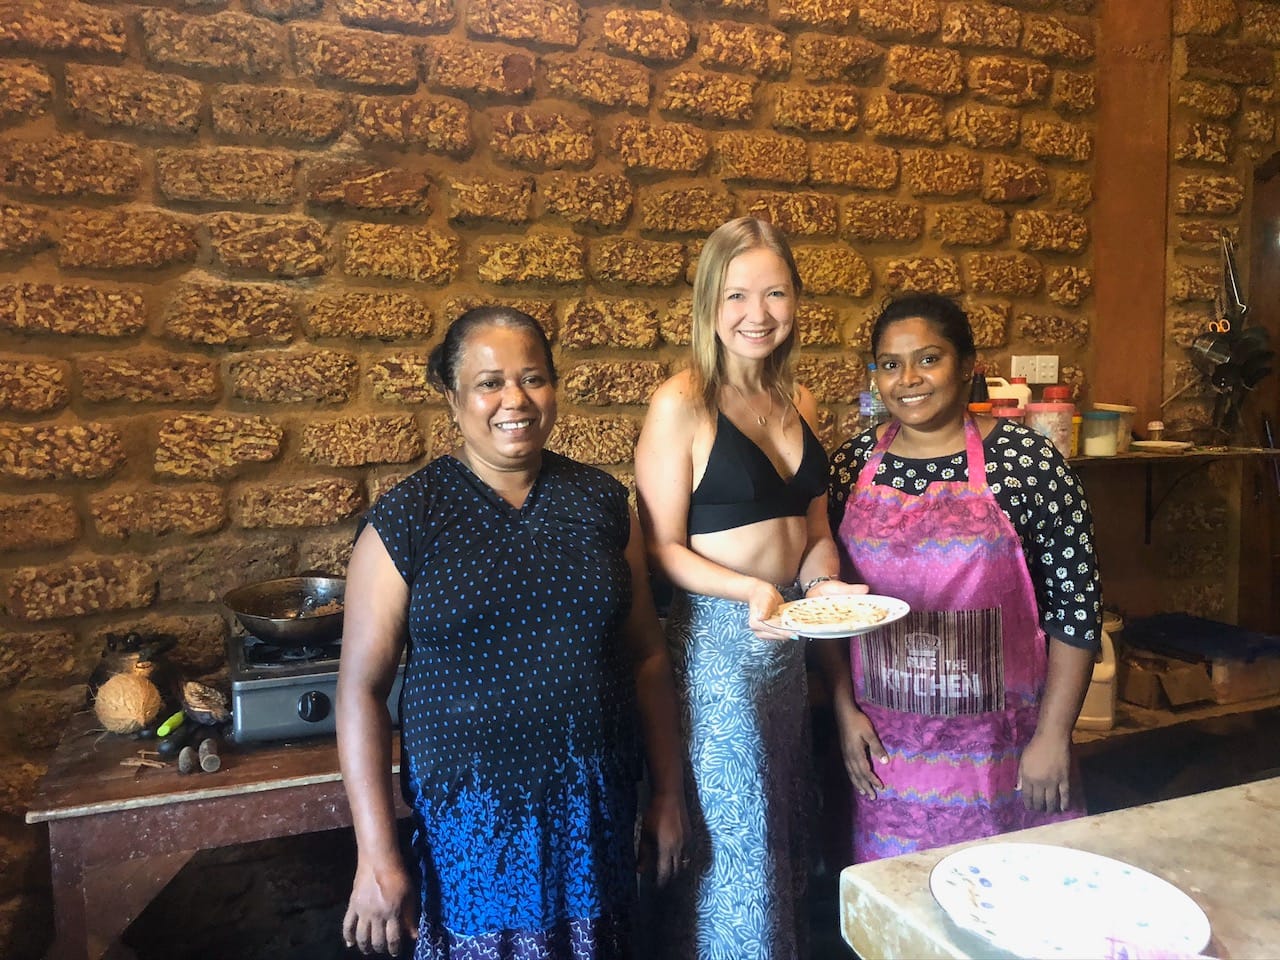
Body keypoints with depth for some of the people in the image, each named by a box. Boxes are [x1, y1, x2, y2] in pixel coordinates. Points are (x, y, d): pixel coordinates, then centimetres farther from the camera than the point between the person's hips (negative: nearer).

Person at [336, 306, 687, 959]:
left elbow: (646, 655, 5)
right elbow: (361, 688, -8)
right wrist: (376, 856, -10)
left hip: (596, 808, 3)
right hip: (471, 817, -3)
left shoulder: (600, 501, 0)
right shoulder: (406, 519, -9)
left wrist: (668, 793, 6)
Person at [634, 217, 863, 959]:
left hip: (789, 641, 7)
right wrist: (751, 590, -26)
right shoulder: (681, 404, -12)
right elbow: (662, 547, -13)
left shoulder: (801, 405, 7)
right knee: (734, 837, 5)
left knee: (788, 829, 20)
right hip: (715, 640, -6)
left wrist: (823, 584, -5)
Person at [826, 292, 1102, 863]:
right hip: (885, 743, 3)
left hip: (997, 745, -2)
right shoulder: (853, 464, 0)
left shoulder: (1024, 460, -9)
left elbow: (1076, 601, -7)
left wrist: (1053, 735, -7)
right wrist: (846, 708, 3)